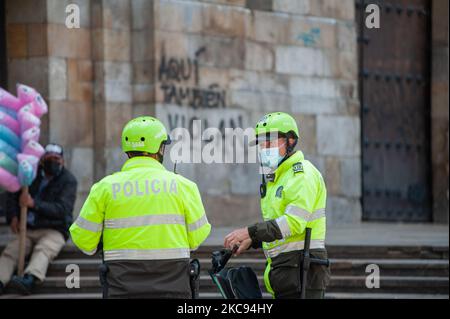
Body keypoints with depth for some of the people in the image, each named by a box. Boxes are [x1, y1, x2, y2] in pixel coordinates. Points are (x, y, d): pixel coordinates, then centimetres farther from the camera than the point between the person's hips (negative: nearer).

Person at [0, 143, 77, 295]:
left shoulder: (68, 180, -2)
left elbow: (62, 209, -15)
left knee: (43, 250, -36)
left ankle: (29, 280, -63)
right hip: (27, 230, 5)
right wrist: (13, 216, -2)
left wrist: (34, 204, -25)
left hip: (54, 230, -5)